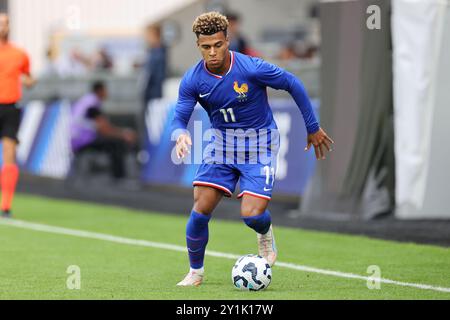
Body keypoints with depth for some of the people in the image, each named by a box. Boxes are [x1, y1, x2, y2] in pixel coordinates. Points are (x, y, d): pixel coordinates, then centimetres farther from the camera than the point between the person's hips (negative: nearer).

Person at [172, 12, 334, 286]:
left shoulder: (252, 68, -22)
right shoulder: (192, 80, -13)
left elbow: (293, 85, -9)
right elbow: (179, 118, -11)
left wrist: (313, 128, -2)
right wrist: (181, 135, -37)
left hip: (260, 144, -3)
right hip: (222, 142, 3)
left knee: (252, 214, -17)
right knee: (201, 209, -10)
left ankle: (265, 233, 23)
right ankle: (196, 272, 11)